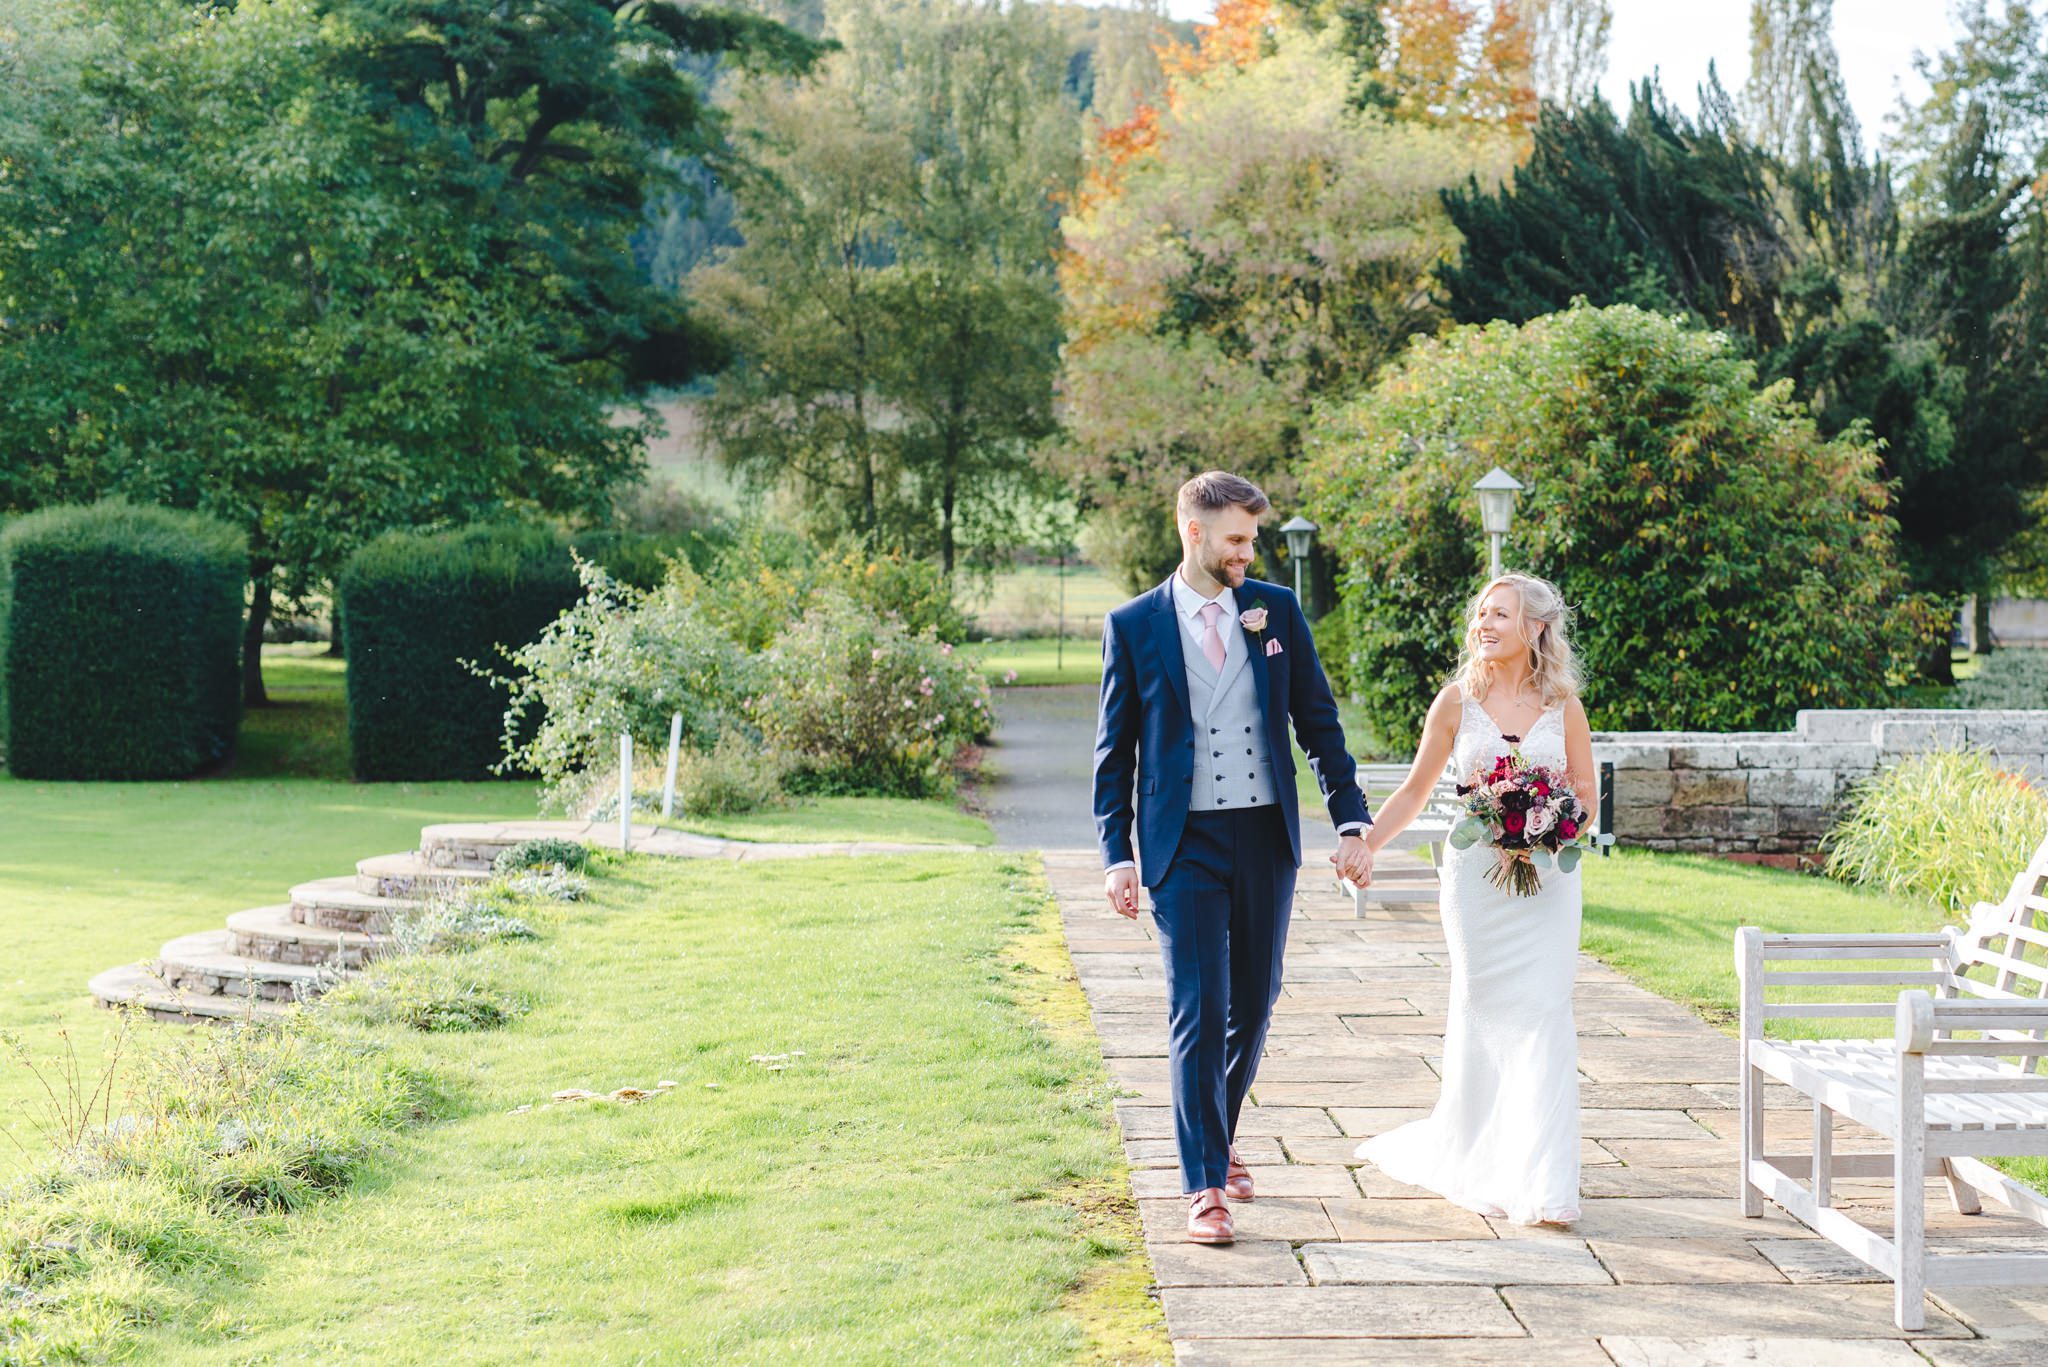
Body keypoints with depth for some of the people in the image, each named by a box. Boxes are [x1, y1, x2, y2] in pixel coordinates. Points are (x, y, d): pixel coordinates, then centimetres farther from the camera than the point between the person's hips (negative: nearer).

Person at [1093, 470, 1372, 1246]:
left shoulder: (1277, 611, 5)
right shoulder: (1133, 626, -2)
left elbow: (1318, 723, 8)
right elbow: (1115, 750, 2)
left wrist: (1351, 823, 1)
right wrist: (1117, 853, -4)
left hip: (1266, 838, 3)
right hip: (1184, 846, -3)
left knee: (1252, 1007, 12)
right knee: (1197, 1014, -8)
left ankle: (1219, 1137, 35)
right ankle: (1204, 1186, -4)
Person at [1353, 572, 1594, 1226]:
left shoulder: (1563, 706, 4)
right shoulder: (1457, 700, 2)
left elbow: (1587, 797, 9)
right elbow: (1416, 789, 7)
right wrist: (1363, 845, -1)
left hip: (1547, 877, 0)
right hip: (1475, 873, 0)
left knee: (1544, 1012, -7)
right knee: (1484, 1015, 5)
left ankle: (1541, 1184, -3)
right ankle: (1482, 1166, 23)